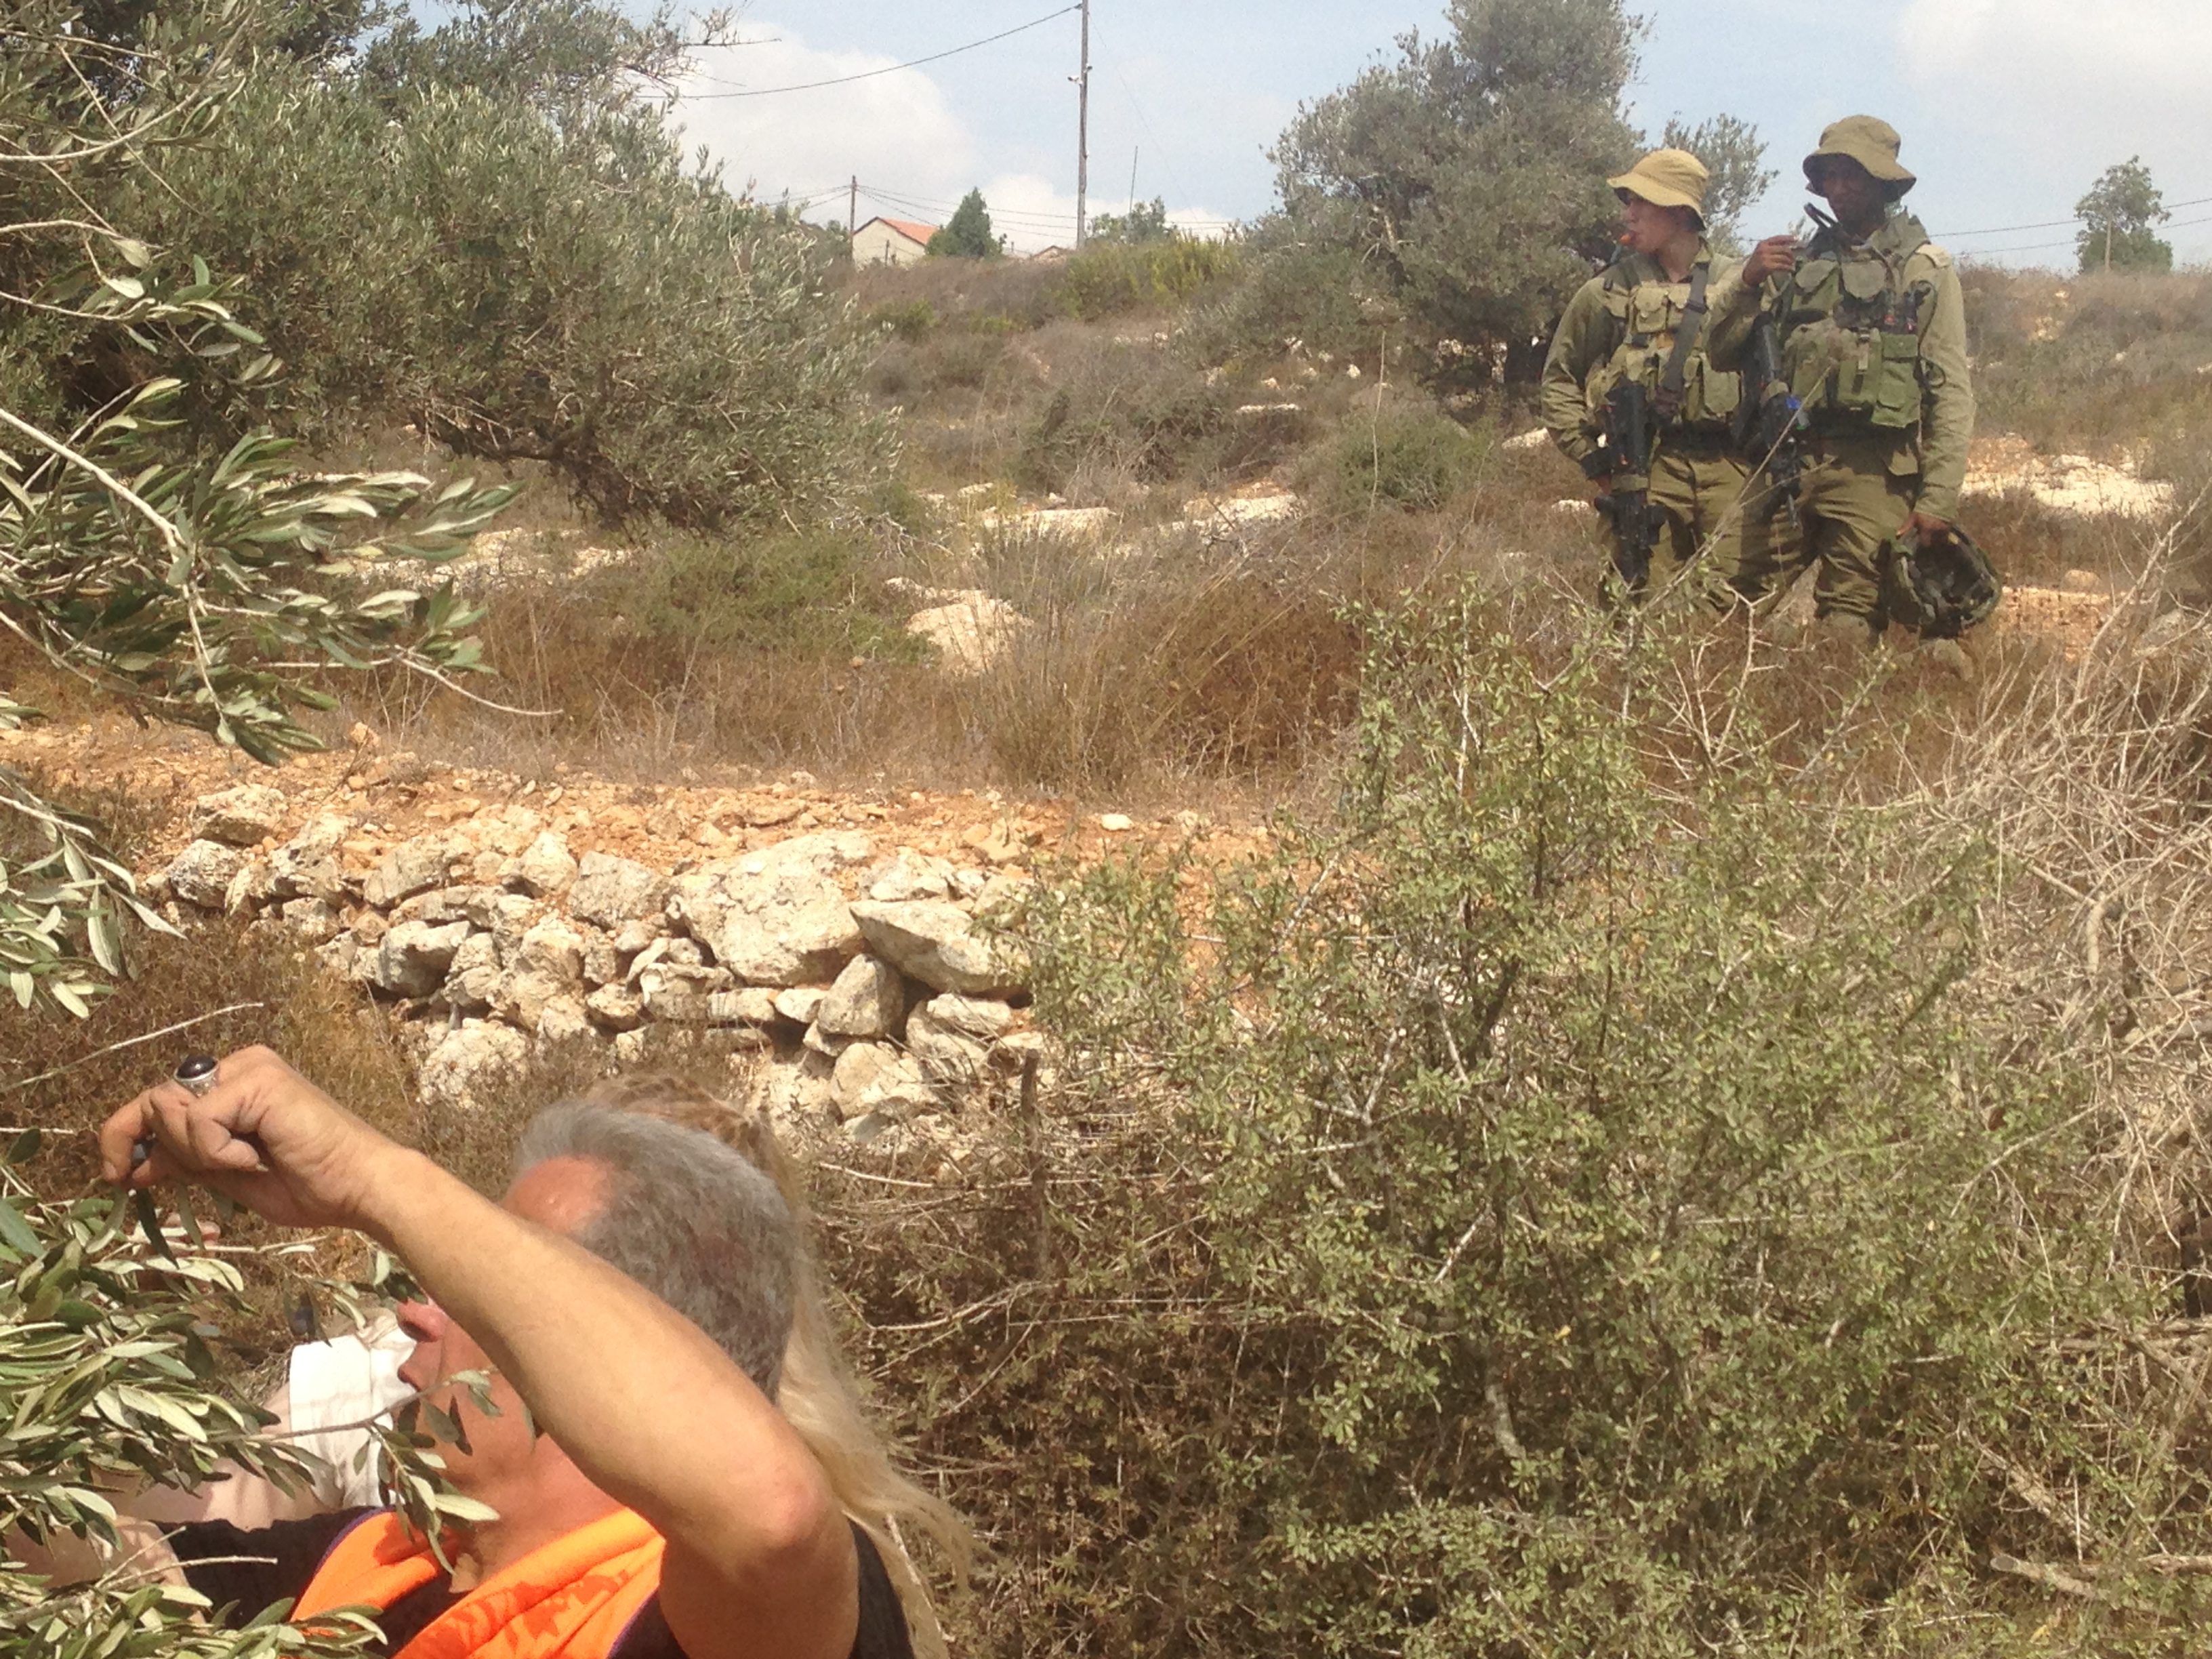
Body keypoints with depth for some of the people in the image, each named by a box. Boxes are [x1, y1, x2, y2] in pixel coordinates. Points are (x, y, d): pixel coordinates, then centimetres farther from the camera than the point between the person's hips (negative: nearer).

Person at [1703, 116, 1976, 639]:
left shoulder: (1926, 271, 4)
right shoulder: (1800, 263, 16)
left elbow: (1952, 393, -2)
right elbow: (1723, 354, 14)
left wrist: (1939, 498, -11)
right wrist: (1746, 282, -4)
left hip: (1870, 476, -4)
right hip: (1785, 463, 4)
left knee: (1849, 632, -4)